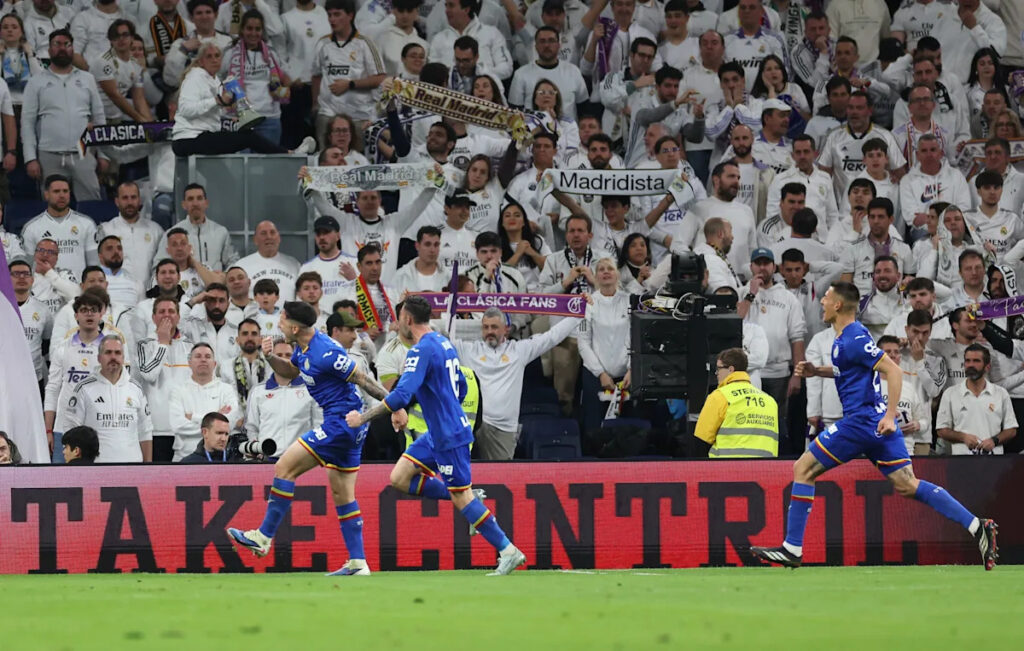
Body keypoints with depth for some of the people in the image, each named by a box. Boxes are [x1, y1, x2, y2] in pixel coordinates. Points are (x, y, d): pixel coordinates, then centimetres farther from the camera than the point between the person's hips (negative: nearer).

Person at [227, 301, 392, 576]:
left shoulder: (325, 352, -21)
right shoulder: (304, 348, 9)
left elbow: (363, 379, -18)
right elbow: (289, 373, 29)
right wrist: (270, 357, 9)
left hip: (340, 423, -10)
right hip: (351, 428, 10)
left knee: (285, 467, -8)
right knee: (342, 495, 11)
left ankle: (264, 537, -1)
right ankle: (358, 563, 10)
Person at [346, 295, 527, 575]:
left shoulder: (421, 350, -18)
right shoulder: (444, 344, 12)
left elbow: (401, 395, -28)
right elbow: (460, 387, 23)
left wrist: (363, 417, -21)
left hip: (449, 436, -9)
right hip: (437, 434, 9)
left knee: (462, 498, -4)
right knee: (399, 478, 8)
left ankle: (509, 551, 0)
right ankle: (469, 499, 11)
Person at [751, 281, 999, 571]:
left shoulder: (854, 339, -14)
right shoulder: (844, 338, 16)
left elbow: (893, 370, -20)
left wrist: (890, 415, -25)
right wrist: (816, 371, 20)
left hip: (861, 421, -10)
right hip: (878, 421, 10)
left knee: (803, 469, -1)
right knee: (907, 485, 5)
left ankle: (792, 549, 0)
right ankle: (977, 527, -5)